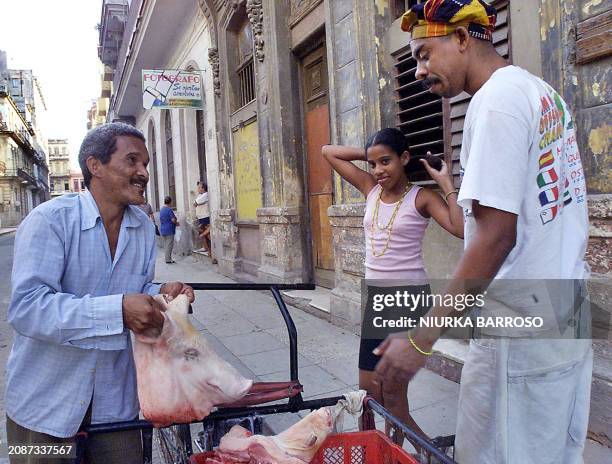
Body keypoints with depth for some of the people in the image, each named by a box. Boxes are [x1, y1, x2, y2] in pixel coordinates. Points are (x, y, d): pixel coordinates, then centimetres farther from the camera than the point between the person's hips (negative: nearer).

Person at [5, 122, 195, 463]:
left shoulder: (144, 227, 2)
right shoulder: (50, 219, -17)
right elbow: (26, 307, -26)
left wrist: (162, 294, -12)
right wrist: (118, 310, -36)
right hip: (45, 401, -4)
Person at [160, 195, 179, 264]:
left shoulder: (161, 209, 11)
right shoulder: (169, 209, -16)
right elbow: (173, 219, -20)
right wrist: (176, 223, 2)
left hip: (162, 230, 8)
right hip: (169, 230, -8)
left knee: (166, 245, 14)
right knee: (169, 245, -3)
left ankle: (168, 258, 20)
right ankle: (168, 260, -1)